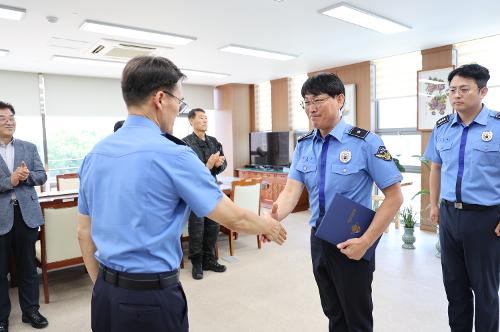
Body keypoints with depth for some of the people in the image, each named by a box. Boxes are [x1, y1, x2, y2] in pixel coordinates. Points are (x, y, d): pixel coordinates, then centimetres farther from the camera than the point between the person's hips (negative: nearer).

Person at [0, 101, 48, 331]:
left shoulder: (29, 147, 8)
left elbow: (42, 176, 6)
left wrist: (27, 175, -13)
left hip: (26, 213, 3)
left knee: (28, 265, 13)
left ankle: (31, 310, 27)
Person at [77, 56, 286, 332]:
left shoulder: (95, 154, 3)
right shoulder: (171, 154, -19)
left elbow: (84, 233, 9)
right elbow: (233, 218, -12)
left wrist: (104, 289, 18)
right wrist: (267, 225, 8)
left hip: (105, 296, 7)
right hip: (151, 298, -7)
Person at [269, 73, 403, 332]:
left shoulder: (365, 142, -17)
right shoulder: (304, 145, 0)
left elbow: (394, 197, -14)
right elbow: (291, 190, -9)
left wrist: (365, 242, -18)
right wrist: (271, 218, -29)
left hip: (351, 245, -4)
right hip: (318, 240, 5)